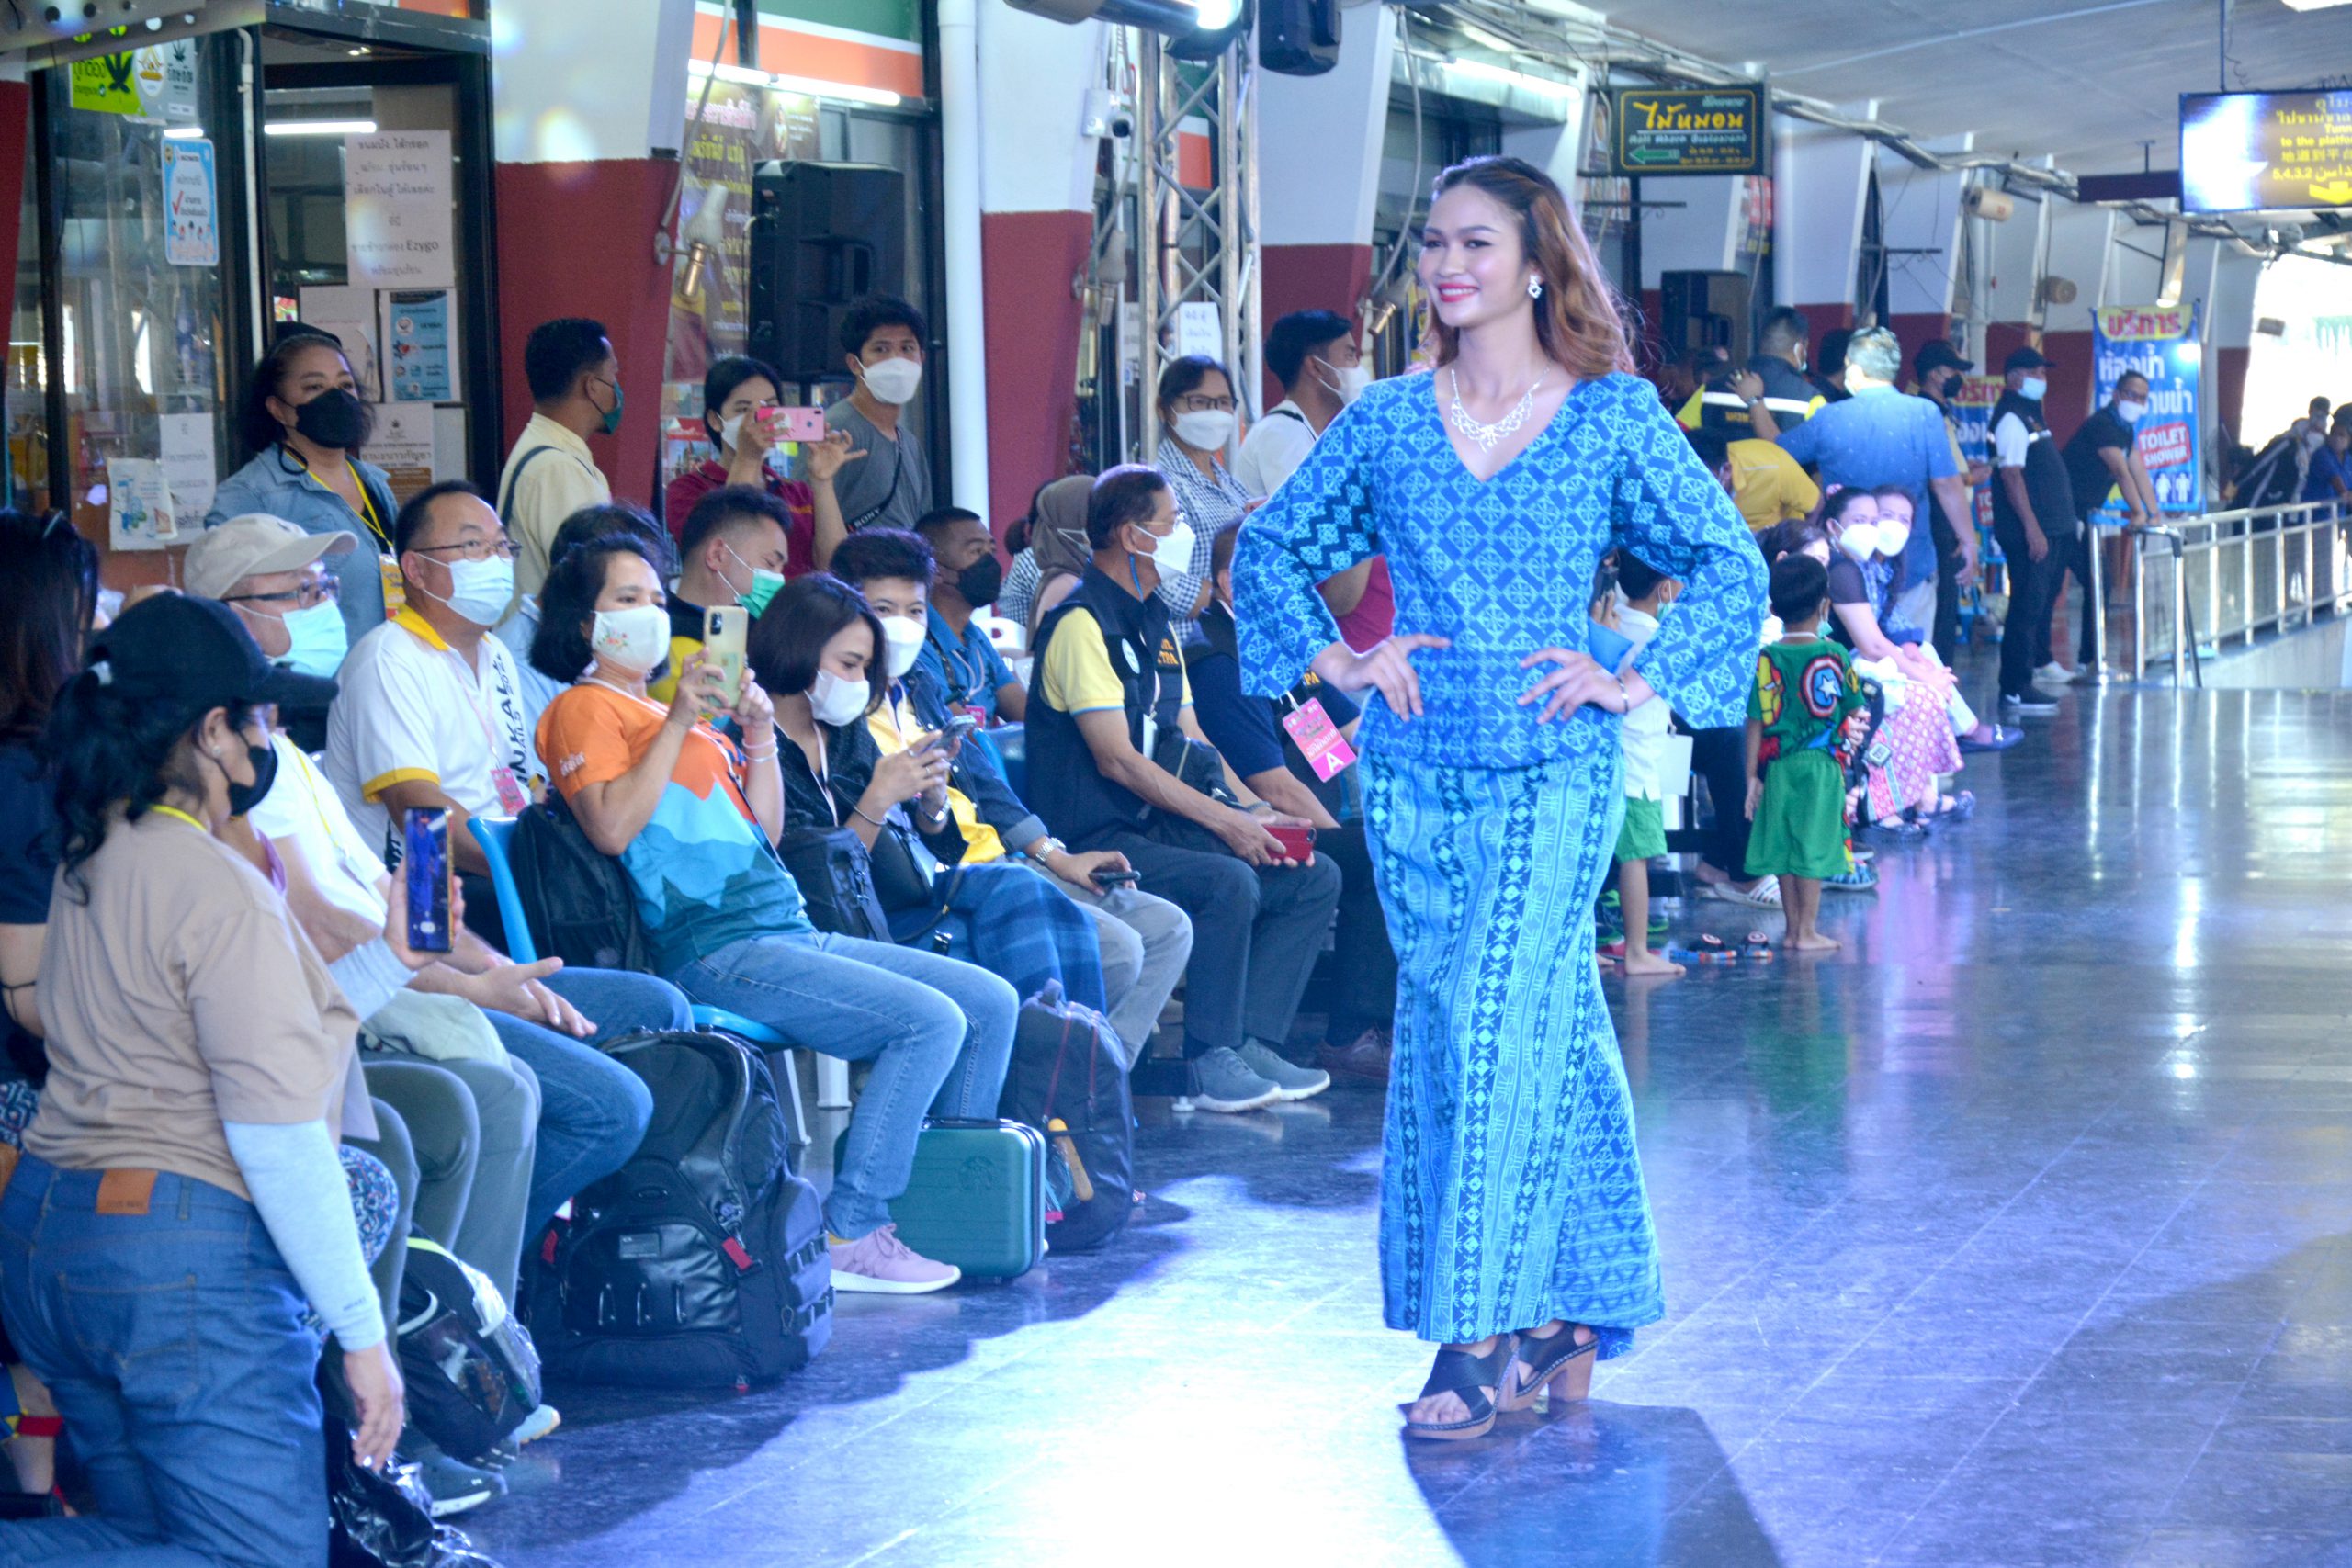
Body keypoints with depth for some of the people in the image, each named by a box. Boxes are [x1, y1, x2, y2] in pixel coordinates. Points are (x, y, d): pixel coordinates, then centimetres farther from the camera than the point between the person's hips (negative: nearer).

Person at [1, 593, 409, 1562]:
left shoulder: (88, 864, 13)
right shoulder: (218, 891, -15)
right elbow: (278, 1138, -18)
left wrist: (386, 962, 26)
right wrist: (363, 1335, -13)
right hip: (189, 1259, -9)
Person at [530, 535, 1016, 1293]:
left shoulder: (673, 707, 25)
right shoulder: (585, 708, 1)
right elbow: (613, 828, -17)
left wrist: (760, 737, 6)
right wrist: (678, 723, -15)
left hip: (790, 931, 9)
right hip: (716, 947, -9)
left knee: (992, 1002, 5)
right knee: (931, 1021, -23)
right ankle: (849, 1236, -21)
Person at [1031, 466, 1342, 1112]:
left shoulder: (1155, 622, 18)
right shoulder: (1083, 623, -12)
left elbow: (1191, 740, 18)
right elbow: (1116, 760, -18)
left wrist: (1253, 816, 2)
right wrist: (1223, 820, -20)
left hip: (1163, 823, 9)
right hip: (1099, 839, -9)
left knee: (1315, 878, -1)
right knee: (1228, 882, -32)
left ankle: (1253, 1043, -6)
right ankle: (1210, 1065, -21)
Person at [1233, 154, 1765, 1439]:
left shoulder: (1613, 417, -1)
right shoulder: (1384, 422, 6)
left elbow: (1730, 563, 3)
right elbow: (1269, 549, 16)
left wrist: (1638, 681, -5)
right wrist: (1333, 658, 4)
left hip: (1552, 774, -3)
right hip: (1411, 772, 4)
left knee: (1501, 1030, -11)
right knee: (1481, 1034, 6)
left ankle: (1486, 1339, -7)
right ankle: (1562, 1310, 18)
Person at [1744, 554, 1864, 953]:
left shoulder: (1766, 659, -7)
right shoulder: (1835, 655, -6)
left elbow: (1756, 722, -6)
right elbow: (1853, 711, 2)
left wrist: (1752, 775, 0)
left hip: (1780, 767, 1)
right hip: (1824, 766, 0)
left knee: (1783, 844, 10)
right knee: (1813, 846, 4)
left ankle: (1793, 927, 18)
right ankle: (1808, 931, 6)